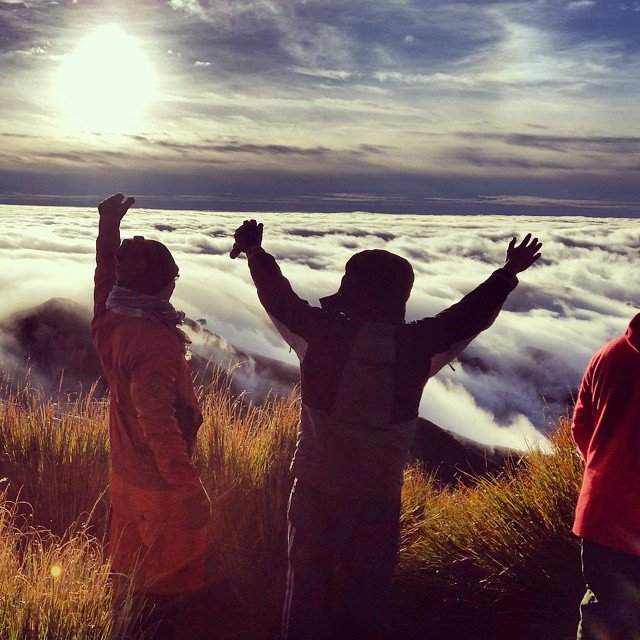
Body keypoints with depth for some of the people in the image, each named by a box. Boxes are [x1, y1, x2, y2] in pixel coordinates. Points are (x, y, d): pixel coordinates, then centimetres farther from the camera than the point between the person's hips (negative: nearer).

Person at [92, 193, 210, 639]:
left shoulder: (110, 323, -6)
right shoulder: (154, 343, -30)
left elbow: (106, 275, 15)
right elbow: (159, 423, -34)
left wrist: (109, 227, 24)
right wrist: (189, 487, -30)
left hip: (125, 473, 9)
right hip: (161, 483, -8)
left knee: (132, 561, 25)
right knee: (172, 574, 11)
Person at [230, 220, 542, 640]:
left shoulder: (321, 333, -16)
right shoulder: (418, 346, -12)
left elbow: (278, 297, 0)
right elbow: (472, 315, 4)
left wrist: (255, 250, 18)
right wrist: (508, 274, 21)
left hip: (317, 493, 0)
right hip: (380, 499, 1)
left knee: (309, 588, 17)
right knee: (371, 592, 18)